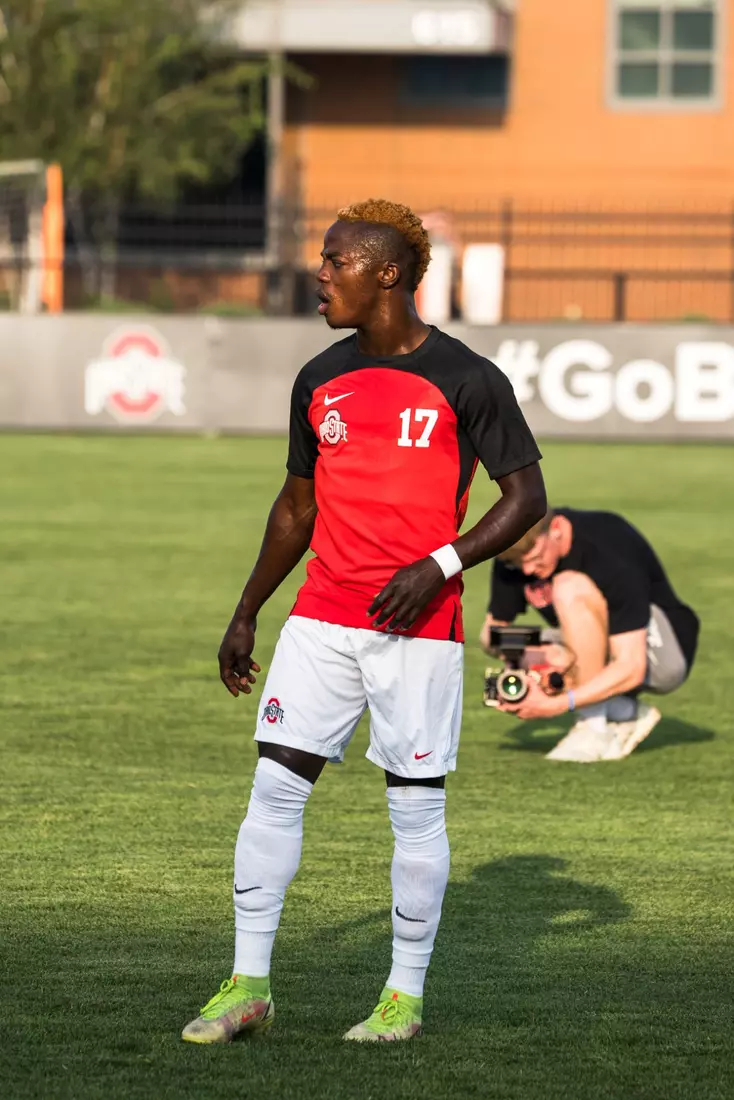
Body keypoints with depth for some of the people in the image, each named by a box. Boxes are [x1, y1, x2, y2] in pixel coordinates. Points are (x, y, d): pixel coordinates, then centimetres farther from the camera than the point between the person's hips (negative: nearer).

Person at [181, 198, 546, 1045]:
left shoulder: (464, 381, -5)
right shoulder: (320, 382, 10)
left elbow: (527, 497, -4)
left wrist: (439, 566, -16)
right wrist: (245, 615, 17)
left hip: (417, 627, -5)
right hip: (321, 620, 5)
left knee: (415, 806, 0)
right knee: (274, 786, -2)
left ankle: (405, 996, 10)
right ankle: (248, 985, 4)